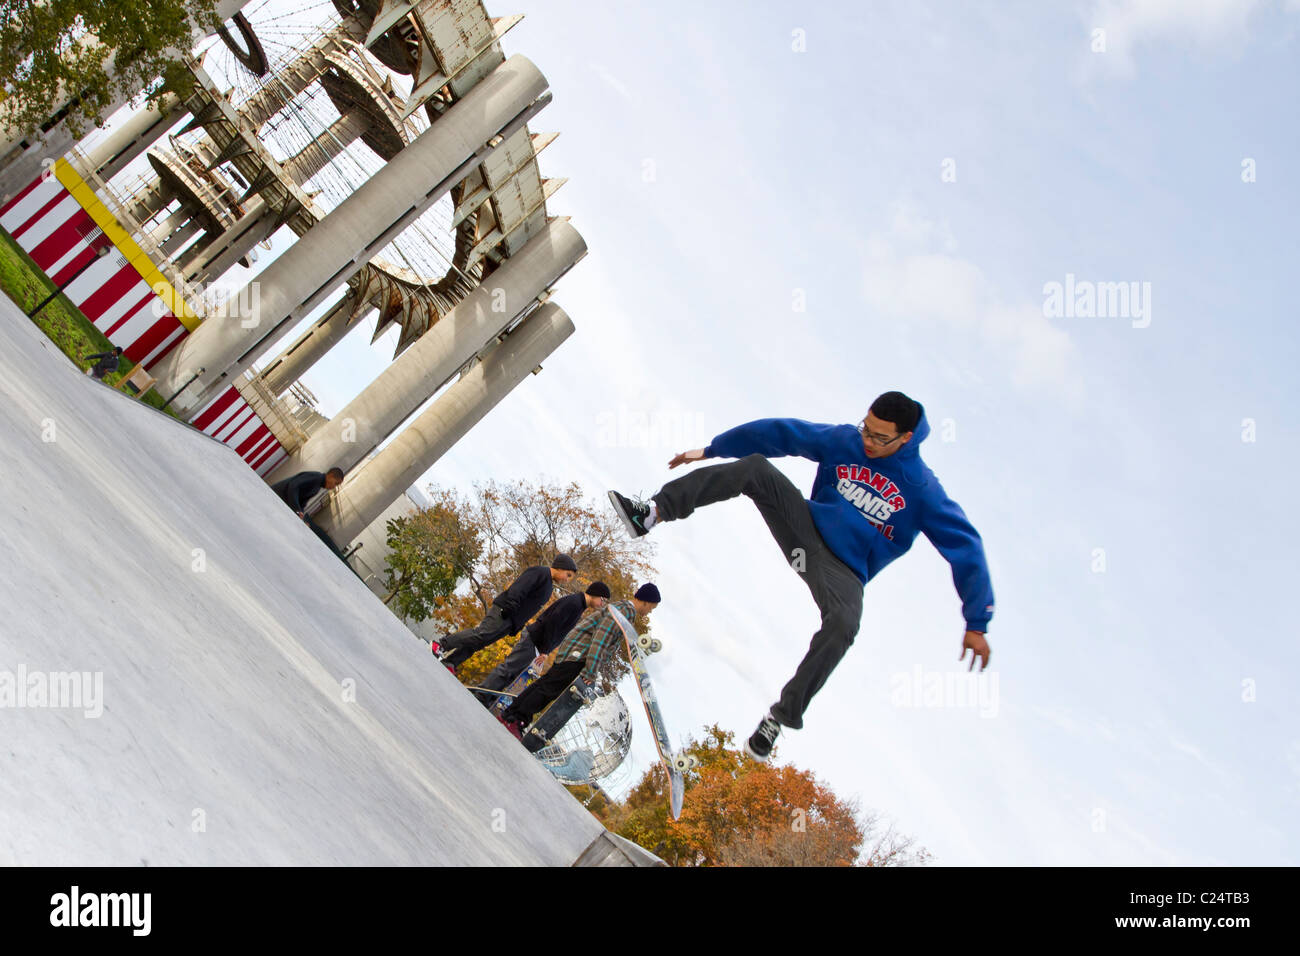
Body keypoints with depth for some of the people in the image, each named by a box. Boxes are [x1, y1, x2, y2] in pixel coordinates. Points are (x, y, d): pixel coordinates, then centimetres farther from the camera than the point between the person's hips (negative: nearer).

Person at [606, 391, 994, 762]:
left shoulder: (922, 490, -12)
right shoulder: (842, 441, -2)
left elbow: (964, 546, -12)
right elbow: (780, 433, 3)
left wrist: (976, 623, -14)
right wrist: (710, 450, 5)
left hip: (843, 570, -3)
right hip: (807, 528, 4)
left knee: (843, 623, -38)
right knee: (755, 467, -19)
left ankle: (782, 715, -25)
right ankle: (653, 513, -29)